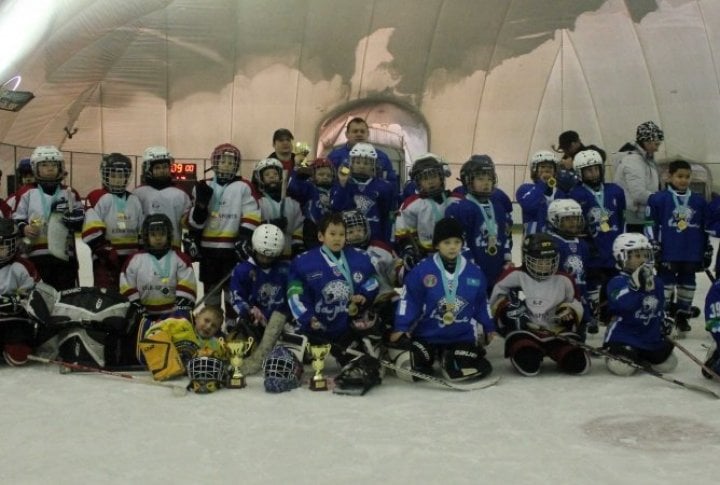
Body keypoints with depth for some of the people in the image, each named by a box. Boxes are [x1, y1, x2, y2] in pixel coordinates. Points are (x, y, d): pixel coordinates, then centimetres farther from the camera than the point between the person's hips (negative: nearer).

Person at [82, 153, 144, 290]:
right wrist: (106, 252, -18)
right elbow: (92, 233, -14)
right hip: (106, 259, -6)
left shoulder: (134, 200, 15)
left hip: (132, 258, 6)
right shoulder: (97, 198, -6)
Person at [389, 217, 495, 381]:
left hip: (462, 336, 2)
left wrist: (488, 328, 15)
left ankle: (447, 359, 17)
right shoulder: (421, 270, -10)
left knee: (479, 367, -18)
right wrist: (401, 328, -10)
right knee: (410, 368, -17)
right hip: (427, 334, -2)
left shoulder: (474, 272, 0)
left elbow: (481, 303, 12)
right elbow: (408, 300, -6)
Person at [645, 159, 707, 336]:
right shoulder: (658, 199, -4)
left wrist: (707, 251, 13)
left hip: (692, 254, 4)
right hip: (667, 253, -4)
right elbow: (650, 224, -4)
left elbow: (705, 228, 14)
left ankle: (682, 317, 23)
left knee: (687, 285, 11)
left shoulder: (699, 201, 8)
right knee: (666, 285, 1)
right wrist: (653, 245, -9)